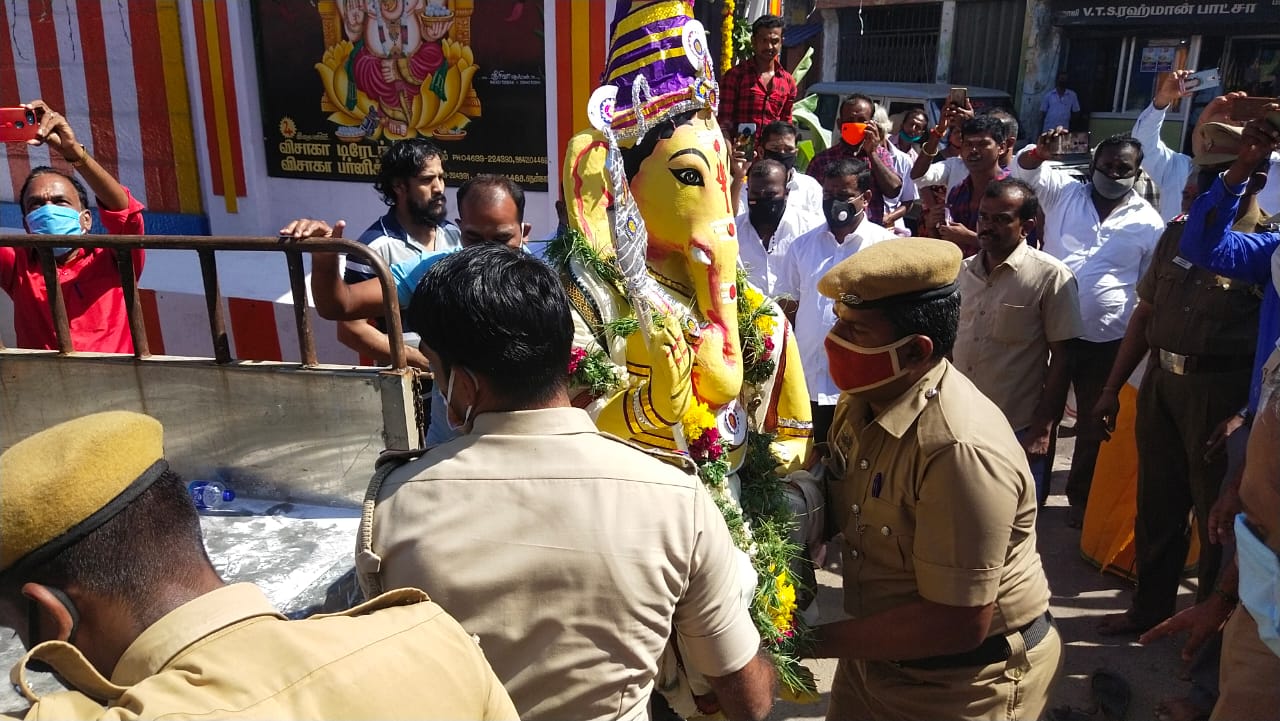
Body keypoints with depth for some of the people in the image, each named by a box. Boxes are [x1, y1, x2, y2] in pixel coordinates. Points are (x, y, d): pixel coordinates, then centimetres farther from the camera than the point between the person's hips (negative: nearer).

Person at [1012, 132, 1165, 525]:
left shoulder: (1149, 222, 2)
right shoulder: (1063, 191, 3)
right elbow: (1024, 169, -8)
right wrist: (1042, 150, -30)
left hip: (1108, 338, 0)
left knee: (1094, 420, 12)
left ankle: (1081, 495, 30)